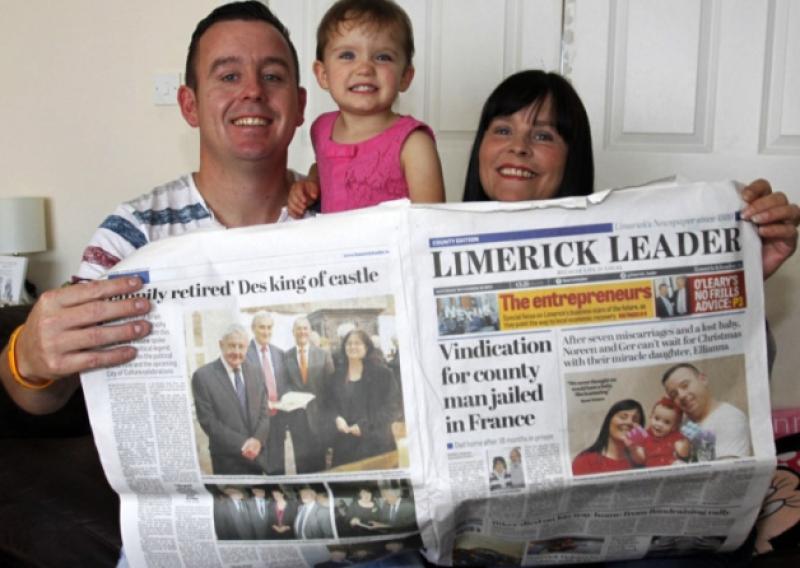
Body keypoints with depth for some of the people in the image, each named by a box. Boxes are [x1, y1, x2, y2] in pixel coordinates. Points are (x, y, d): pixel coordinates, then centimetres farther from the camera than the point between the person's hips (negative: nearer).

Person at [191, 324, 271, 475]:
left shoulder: (254, 372, 9)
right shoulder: (203, 376, -6)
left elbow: (264, 412, 9)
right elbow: (208, 421, -10)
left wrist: (258, 440, -10)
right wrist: (242, 445, -14)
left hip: (257, 457, 4)